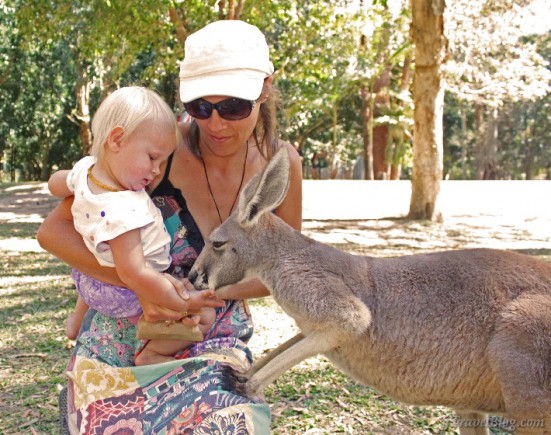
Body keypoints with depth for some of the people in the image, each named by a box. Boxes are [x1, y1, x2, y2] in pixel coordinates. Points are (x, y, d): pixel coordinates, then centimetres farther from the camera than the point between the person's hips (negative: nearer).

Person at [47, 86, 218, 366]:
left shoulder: (86, 168, -13)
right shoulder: (122, 211, -40)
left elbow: (56, 184, 10)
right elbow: (132, 273, -42)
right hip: (132, 298, -9)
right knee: (205, 315, -11)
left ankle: (78, 321, 60)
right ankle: (151, 354, 4)